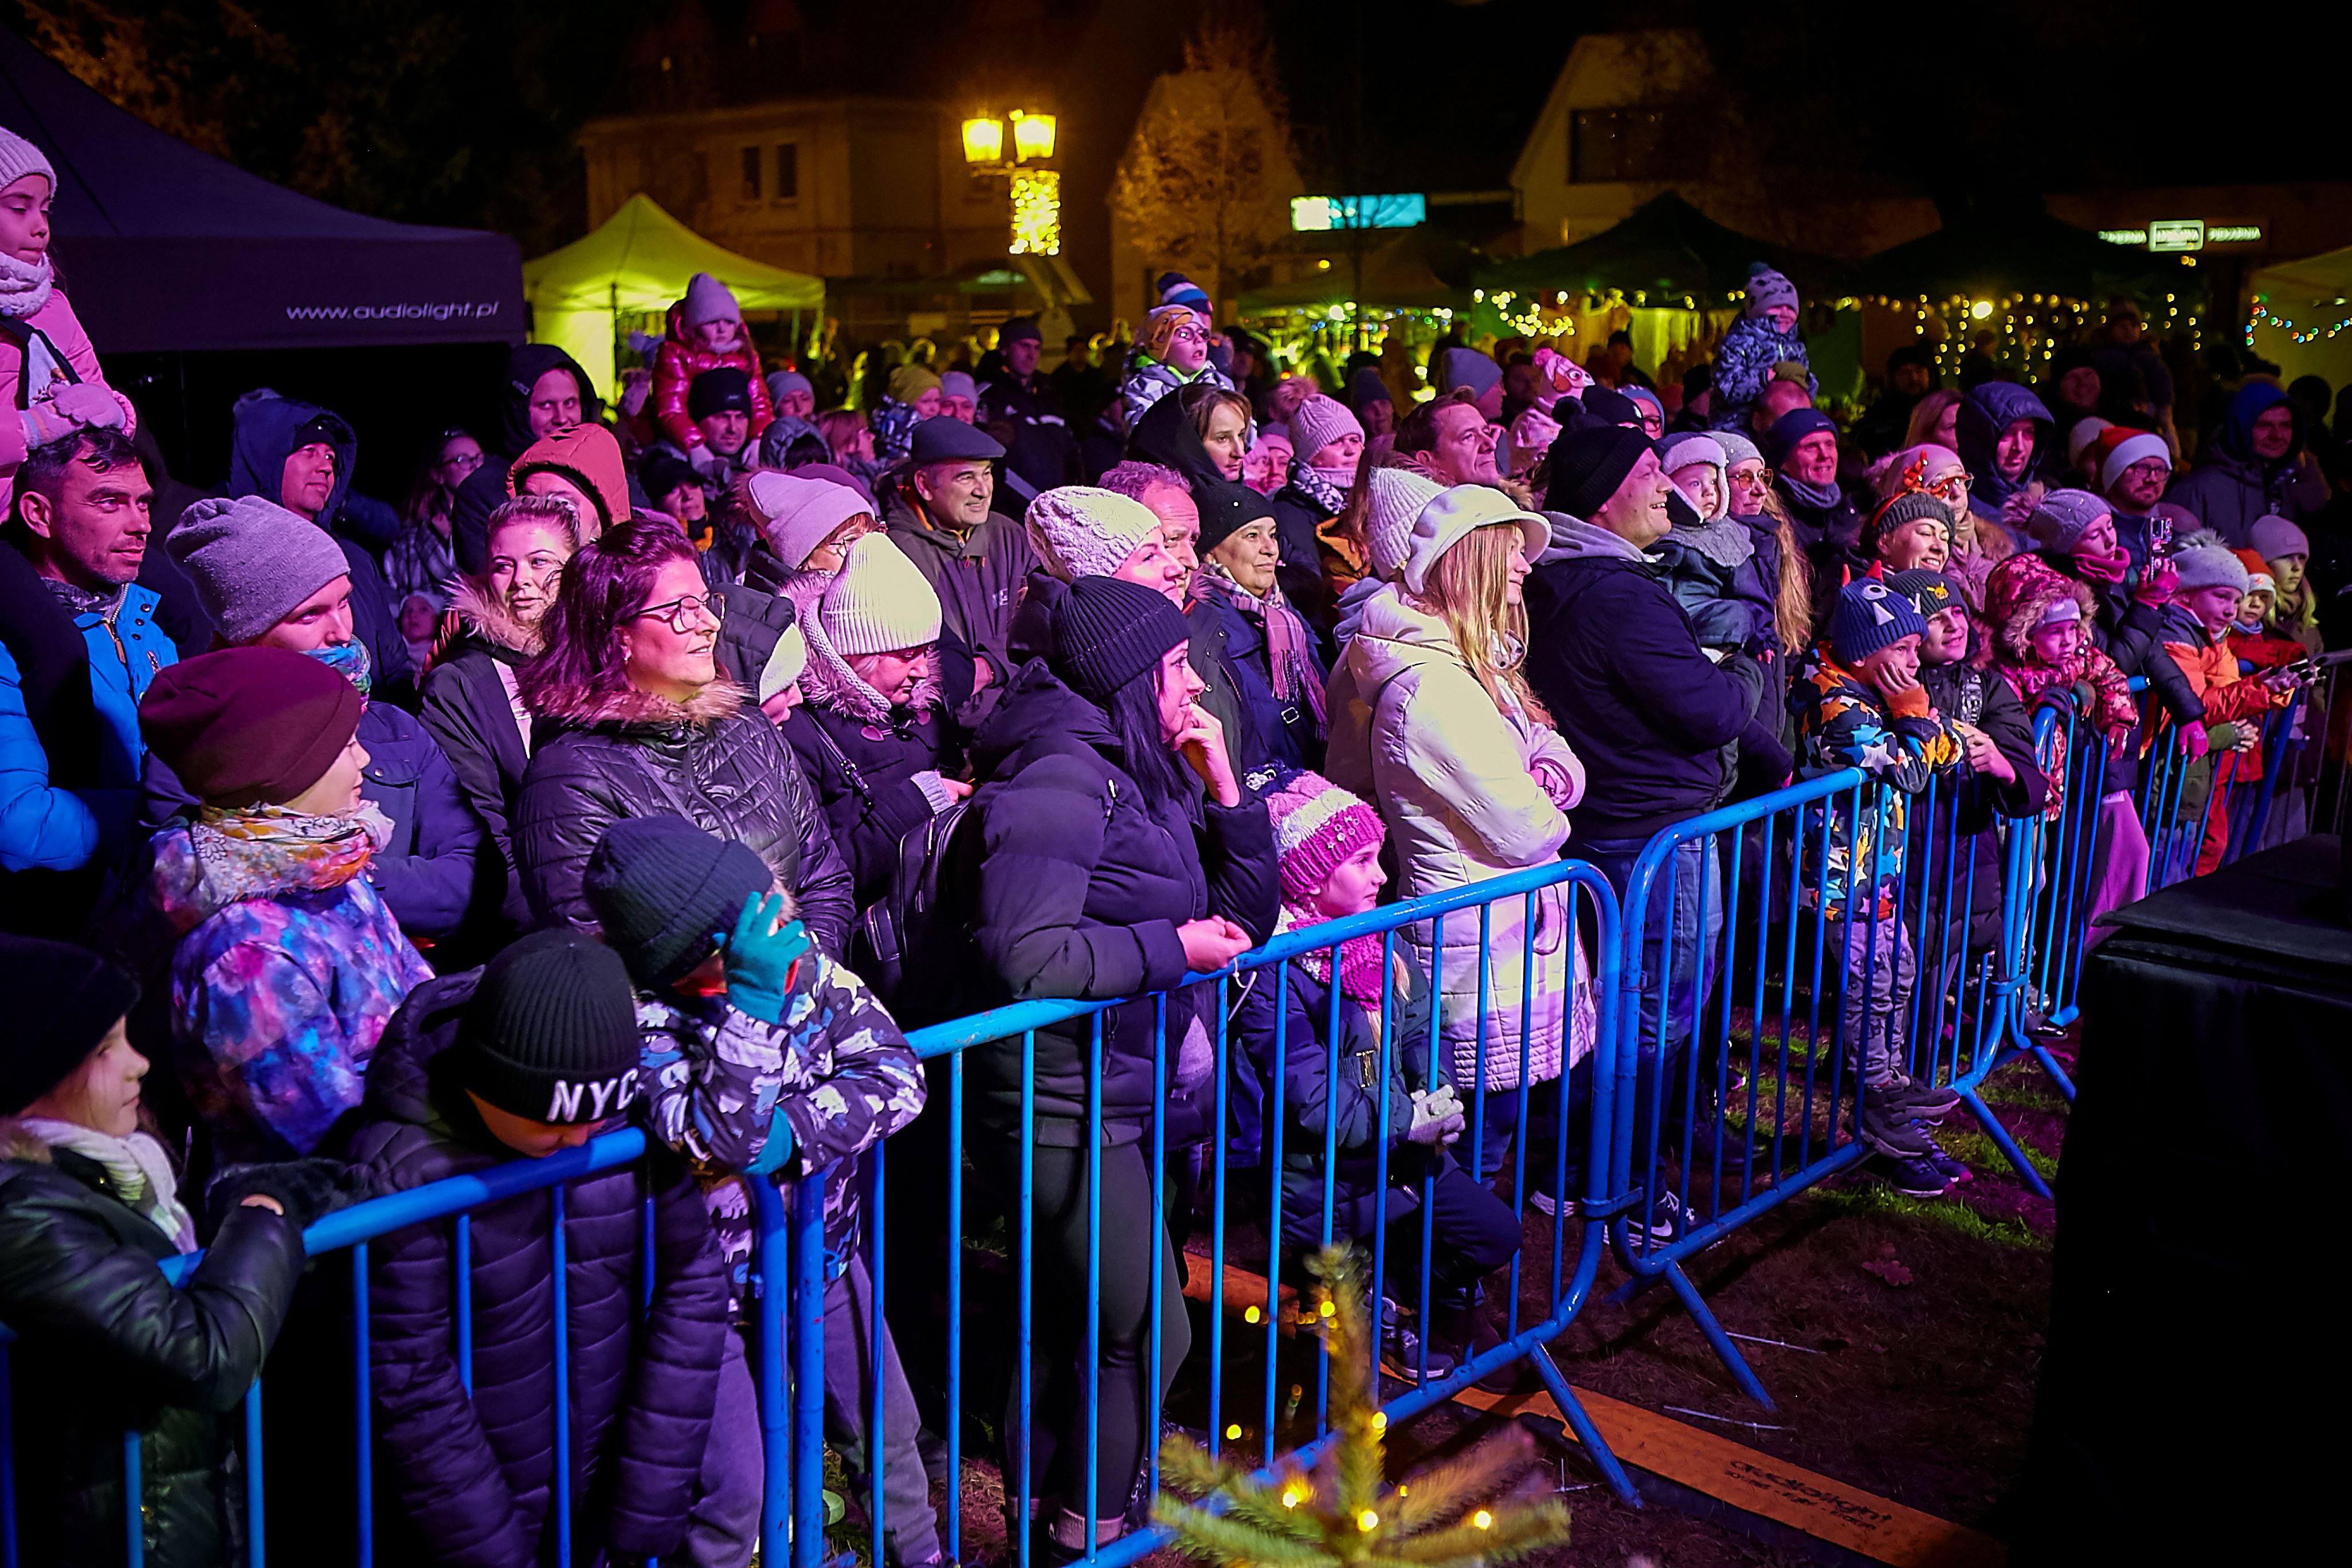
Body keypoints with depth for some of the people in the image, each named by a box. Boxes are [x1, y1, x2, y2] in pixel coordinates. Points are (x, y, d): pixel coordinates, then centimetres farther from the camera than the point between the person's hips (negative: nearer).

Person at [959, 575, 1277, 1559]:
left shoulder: (1150, 776, 9)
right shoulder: (1062, 779, -19)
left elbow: (1249, 915, 13)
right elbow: (1023, 958, -29)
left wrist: (1223, 790, 0)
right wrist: (1173, 946, -20)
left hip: (1118, 1103, 9)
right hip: (1060, 1109, -9)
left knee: (1077, 1319, 21)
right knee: (1145, 1330, 1)